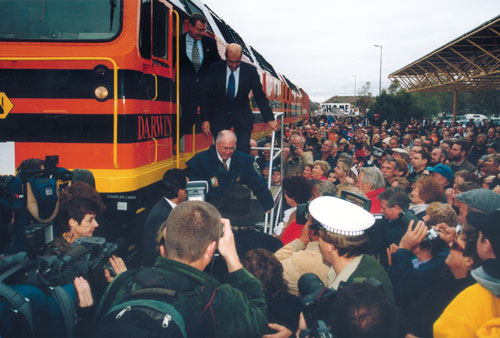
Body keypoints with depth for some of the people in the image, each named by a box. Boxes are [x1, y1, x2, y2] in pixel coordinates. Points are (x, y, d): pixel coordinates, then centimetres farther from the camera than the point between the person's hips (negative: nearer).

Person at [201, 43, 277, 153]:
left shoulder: (250, 70, -6)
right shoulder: (214, 69, -6)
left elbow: (259, 96, -1)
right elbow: (206, 95, -1)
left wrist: (269, 119, -6)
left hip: (242, 117, 0)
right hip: (220, 116, 0)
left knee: (243, 151, -7)